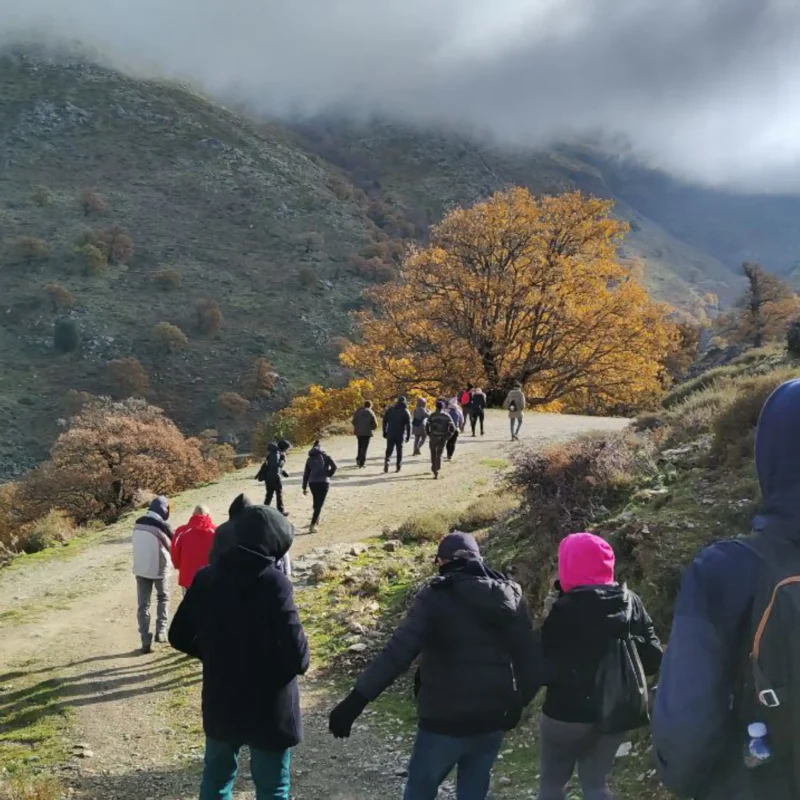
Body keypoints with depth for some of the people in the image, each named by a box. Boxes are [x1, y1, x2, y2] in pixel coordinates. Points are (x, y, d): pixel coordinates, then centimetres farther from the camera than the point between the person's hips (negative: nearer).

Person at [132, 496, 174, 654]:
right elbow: (173, 547, -8)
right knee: (163, 598, 22)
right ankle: (161, 631, 13)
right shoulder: (162, 526, -18)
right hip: (159, 569, -4)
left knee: (143, 605, 8)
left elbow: (140, 545, 5)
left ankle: (145, 641, 4)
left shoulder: (138, 523, -1)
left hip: (140, 569, 4)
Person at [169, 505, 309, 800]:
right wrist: (301, 663, 0)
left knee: (216, 776, 22)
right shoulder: (274, 582, -20)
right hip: (268, 708, -5)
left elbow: (180, 637, 4)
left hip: (219, 704, 5)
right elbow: (295, 651, -23)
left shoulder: (206, 578, -3)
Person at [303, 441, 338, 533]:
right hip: (324, 482, -4)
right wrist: (329, 475, 4)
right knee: (319, 503, -3)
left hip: (312, 482, 4)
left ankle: (316, 519, 40)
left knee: (316, 502, 24)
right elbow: (334, 466, -10)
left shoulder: (309, 459, 14)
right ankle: (312, 524, -13)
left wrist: (304, 487, 18)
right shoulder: (325, 456, 5)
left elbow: (306, 474, 14)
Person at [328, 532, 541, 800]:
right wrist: (517, 704, 16)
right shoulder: (509, 596, 3)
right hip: (492, 720, 4)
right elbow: (530, 657, 3)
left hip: (444, 721, -4)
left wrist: (357, 699, -21)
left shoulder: (436, 597, -11)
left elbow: (398, 652, -20)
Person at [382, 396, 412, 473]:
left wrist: (384, 432, 11)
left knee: (389, 449, 5)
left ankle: (387, 460, -19)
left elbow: (384, 421, 5)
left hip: (390, 433, 1)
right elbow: (408, 425, -6)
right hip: (400, 434, -1)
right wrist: (408, 435, 0)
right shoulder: (405, 412, -3)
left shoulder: (390, 409, 5)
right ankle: (399, 465, 11)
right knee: (399, 449, 10)